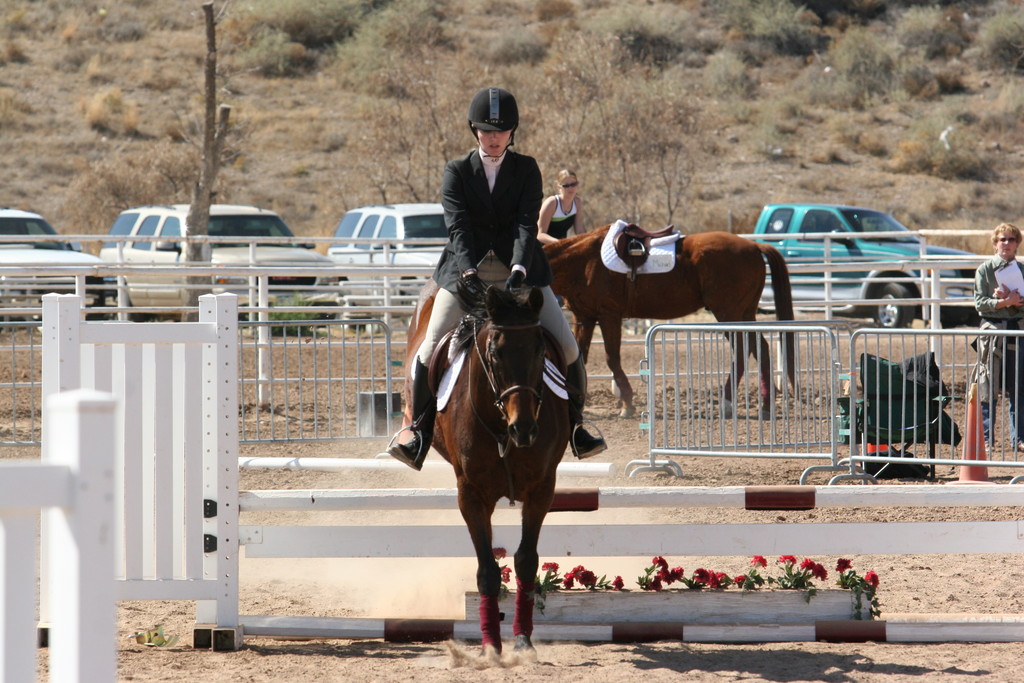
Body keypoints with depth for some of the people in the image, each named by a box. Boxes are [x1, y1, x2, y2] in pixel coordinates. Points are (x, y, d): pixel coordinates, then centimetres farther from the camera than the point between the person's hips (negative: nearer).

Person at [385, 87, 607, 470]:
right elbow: (457, 226, -13)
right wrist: (469, 273, -30)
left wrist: (518, 270, -29)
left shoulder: (526, 170, 2)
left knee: (567, 348, -9)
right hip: (465, 272, 0)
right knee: (430, 350, -12)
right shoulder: (456, 172, 0)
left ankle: (574, 423, 9)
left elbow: (527, 223, -11)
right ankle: (419, 430, 4)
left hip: (519, 271, 1)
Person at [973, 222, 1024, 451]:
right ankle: (985, 438, 3)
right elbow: (980, 302, -4)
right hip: (992, 328, -2)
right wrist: (1004, 302, -17)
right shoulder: (985, 270, 3)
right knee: (987, 388, -2)